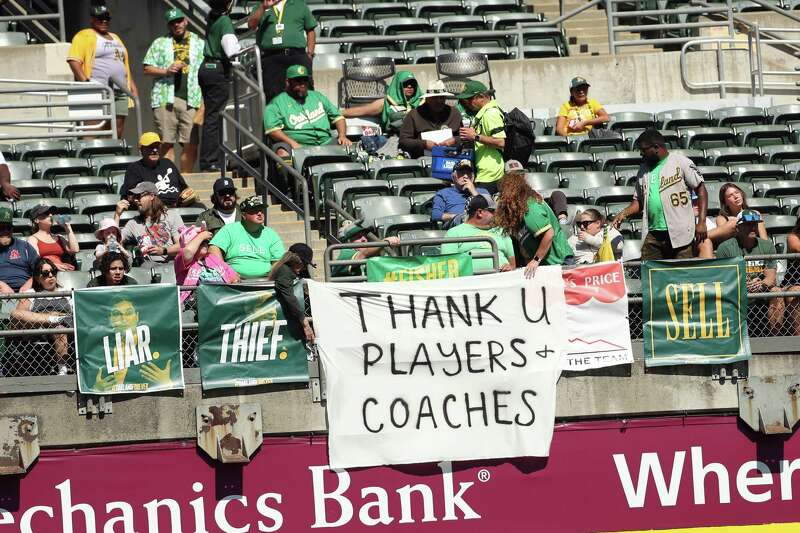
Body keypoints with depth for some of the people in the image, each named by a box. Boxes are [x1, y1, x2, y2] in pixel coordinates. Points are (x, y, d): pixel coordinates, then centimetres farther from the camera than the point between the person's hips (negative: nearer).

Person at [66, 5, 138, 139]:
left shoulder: (115, 38, 27)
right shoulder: (84, 36, 2)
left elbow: (125, 65, 29)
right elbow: (73, 61, -10)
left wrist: (132, 87, 18)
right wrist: (85, 82, -21)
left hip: (120, 93, 8)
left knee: (118, 132, 3)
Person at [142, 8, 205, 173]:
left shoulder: (200, 43, 16)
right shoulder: (160, 43, 14)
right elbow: (147, 69, 10)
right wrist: (166, 71, -8)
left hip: (191, 99, 0)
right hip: (165, 99, 0)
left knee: (191, 144, -6)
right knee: (167, 143, -3)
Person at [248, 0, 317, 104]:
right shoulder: (260, 8, 18)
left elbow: (310, 30, 19)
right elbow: (251, 25, 0)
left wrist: (310, 53, 7)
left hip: (298, 56, 0)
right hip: (271, 58, 0)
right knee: (273, 96, -5)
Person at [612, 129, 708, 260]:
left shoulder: (681, 162, 0)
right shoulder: (644, 170, 18)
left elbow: (701, 189, -2)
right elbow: (638, 200, 21)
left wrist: (701, 222, -11)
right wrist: (624, 213, 1)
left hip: (680, 234, -5)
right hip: (652, 235, 5)